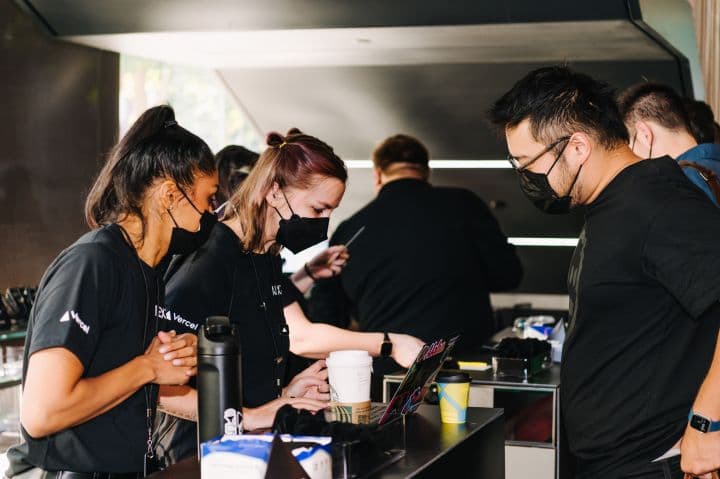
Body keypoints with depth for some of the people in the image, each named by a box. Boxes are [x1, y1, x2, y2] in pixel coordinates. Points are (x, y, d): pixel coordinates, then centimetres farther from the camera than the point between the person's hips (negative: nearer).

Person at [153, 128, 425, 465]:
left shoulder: (267, 259, 8)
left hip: (259, 444, 8)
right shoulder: (206, 264, -19)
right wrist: (249, 416, -24)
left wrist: (389, 344, 10)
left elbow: (300, 336, 17)